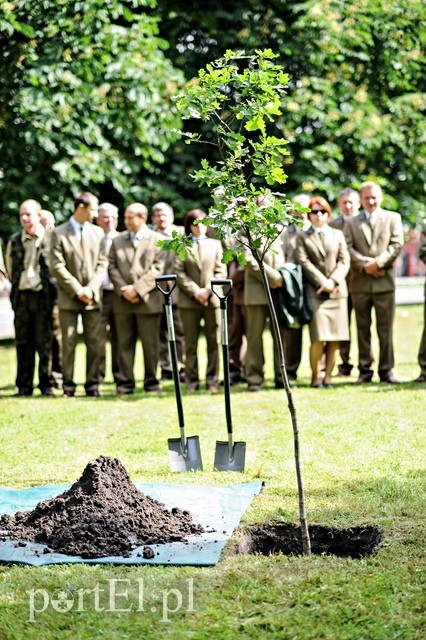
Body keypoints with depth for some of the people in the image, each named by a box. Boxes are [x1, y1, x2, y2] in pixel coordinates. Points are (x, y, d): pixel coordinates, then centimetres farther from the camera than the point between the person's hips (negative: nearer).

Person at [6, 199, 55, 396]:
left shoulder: (50, 238, -2)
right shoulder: (14, 241, 10)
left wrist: (50, 288, 2)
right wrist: (17, 287, 14)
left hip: (43, 296, -4)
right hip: (21, 296, 4)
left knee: (45, 342, -2)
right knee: (23, 343, 5)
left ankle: (47, 384, 5)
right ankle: (24, 385, 10)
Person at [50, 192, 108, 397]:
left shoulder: (98, 233, 10)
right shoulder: (59, 233, -1)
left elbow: (102, 264, 5)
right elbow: (57, 266, -7)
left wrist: (90, 288, -8)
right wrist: (77, 289, -12)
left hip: (93, 297, 3)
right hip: (68, 297, -3)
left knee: (93, 342, 2)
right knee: (68, 342, 0)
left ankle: (92, 383, 8)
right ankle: (68, 384, 4)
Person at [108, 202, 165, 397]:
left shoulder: (157, 240, 3)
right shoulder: (118, 240, 14)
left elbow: (158, 269, -6)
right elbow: (112, 268, 7)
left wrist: (137, 289, -14)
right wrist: (123, 289, -9)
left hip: (148, 300, -3)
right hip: (123, 301, 3)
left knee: (150, 344, 2)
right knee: (125, 343, 2)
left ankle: (151, 382, 10)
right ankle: (125, 383, 5)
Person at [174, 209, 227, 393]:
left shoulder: (215, 244, 13)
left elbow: (221, 271, 7)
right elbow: (179, 272, -1)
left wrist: (208, 290, -8)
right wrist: (195, 291, -11)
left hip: (212, 299, 2)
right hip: (188, 300, -2)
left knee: (214, 341, 0)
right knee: (191, 342, 2)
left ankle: (212, 380, 5)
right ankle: (191, 381, 6)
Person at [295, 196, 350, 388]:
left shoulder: (337, 235, 16)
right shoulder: (303, 237, 9)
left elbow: (344, 260, 8)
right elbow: (303, 262, -3)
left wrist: (333, 281, -8)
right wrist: (322, 282, -12)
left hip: (337, 291, 3)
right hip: (315, 292, -3)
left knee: (335, 338, -1)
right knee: (318, 338, -11)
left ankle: (328, 376, 5)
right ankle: (315, 377, -1)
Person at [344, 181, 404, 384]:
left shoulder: (393, 218, 10)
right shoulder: (351, 223, 13)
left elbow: (397, 245, -1)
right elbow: (347, 248, 2)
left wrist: (378, 262, -12)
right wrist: (364, 265, -13)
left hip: (384, 281, -1)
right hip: (359, 282, 1)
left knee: (385, 328, -1)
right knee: (363, 328, 4)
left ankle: (386, 369, 4)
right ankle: (365, 370, 8)